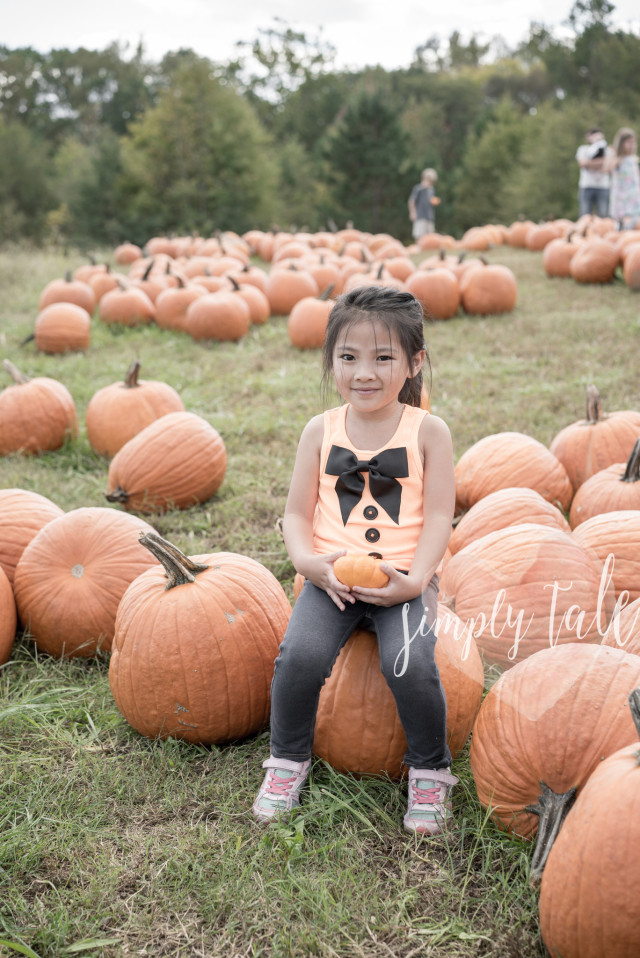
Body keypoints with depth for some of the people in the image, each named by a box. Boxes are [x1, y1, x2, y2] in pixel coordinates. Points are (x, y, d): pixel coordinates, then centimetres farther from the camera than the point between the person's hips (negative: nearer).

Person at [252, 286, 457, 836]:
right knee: (301, 653, -23)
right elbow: (297, 513, 7)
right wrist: (309, 561, -14)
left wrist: (414, 579, -17)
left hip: (404, 580, -1)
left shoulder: (428, 431, 0)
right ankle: (289, 760, 5)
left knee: (409, 662, -26)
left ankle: (430, 772, 2)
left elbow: (438, 517, -2)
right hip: (331, 579, 2)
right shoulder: (322, 430, 6)